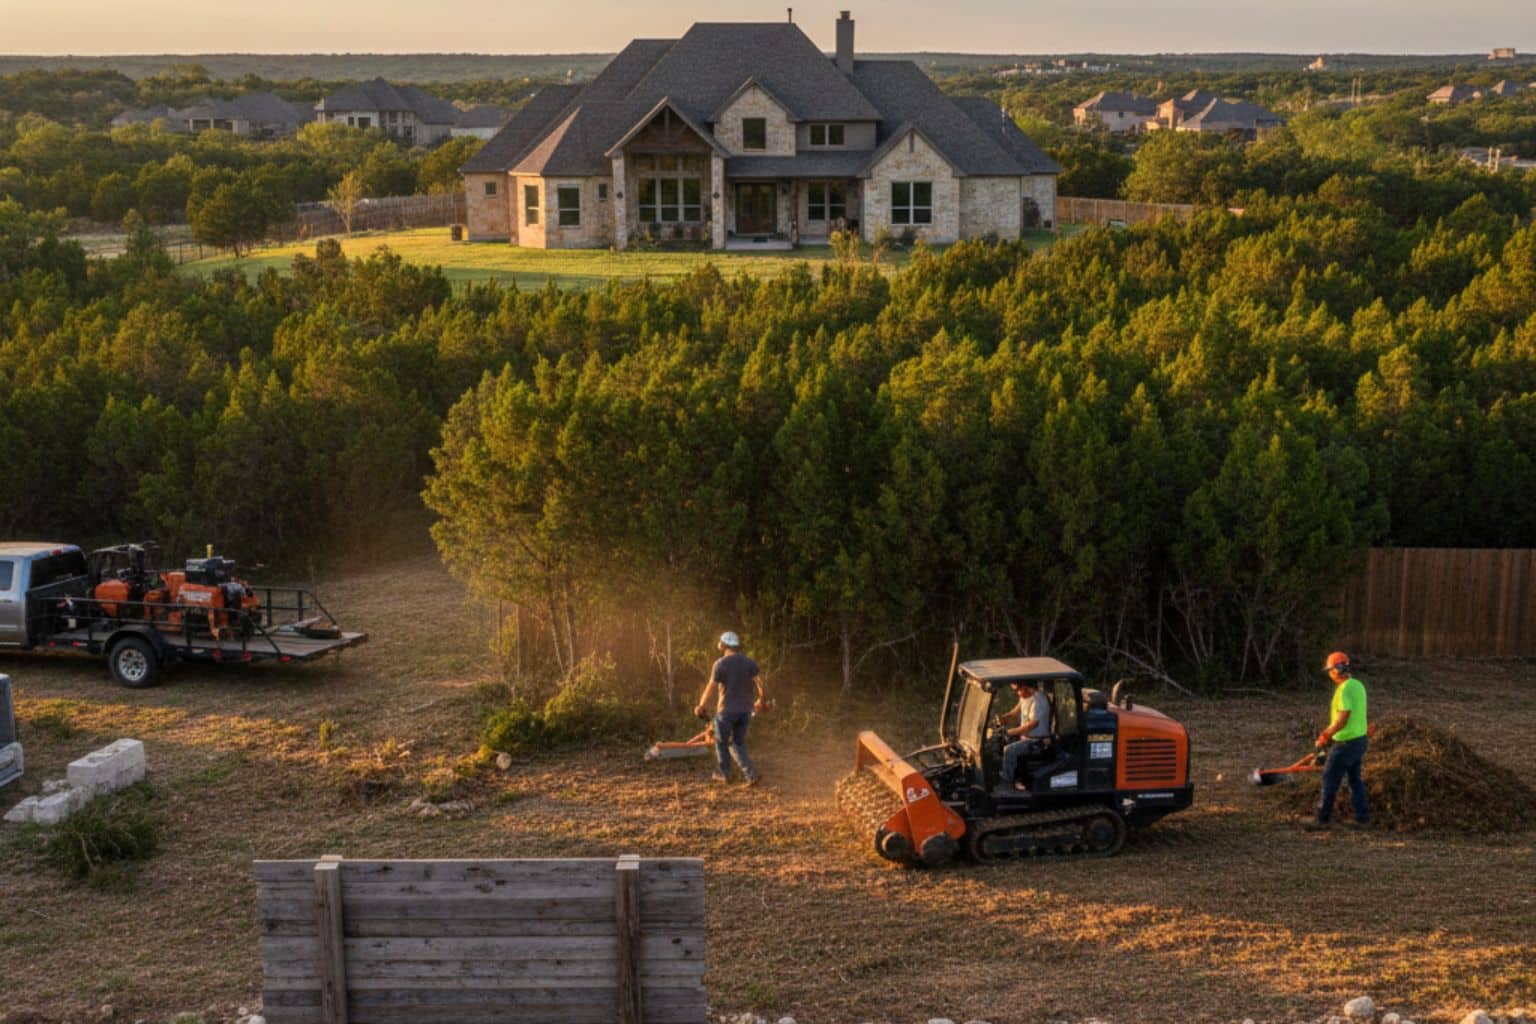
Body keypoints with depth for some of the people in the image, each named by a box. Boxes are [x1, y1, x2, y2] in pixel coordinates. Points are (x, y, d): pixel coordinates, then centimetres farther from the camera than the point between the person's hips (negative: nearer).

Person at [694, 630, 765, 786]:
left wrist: (701, 705, 2)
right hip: (745, 709, 4)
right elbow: (760, 683, -7)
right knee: (738, 743, 14)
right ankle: (750, 773, -2)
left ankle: (723, 774, 24)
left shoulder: (720, 664, -11)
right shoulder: (750, 662, 1)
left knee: (721, 742, 14)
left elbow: (710, 687, -11)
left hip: (726, 710, -4)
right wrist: (761, 700, 11)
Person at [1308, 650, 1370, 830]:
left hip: (1346, 743, -9)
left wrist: (1325, 737, -13)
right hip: (1360, 739, 9)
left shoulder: (1344, 690, -22)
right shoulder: (1358, 685, 8)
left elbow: (1342, 720, -25)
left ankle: (1323, 819, 4)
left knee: (1330, 780, 0)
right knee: (1355, 779, 17)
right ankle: (1362, 818, 19)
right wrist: (1328, 732, 18)